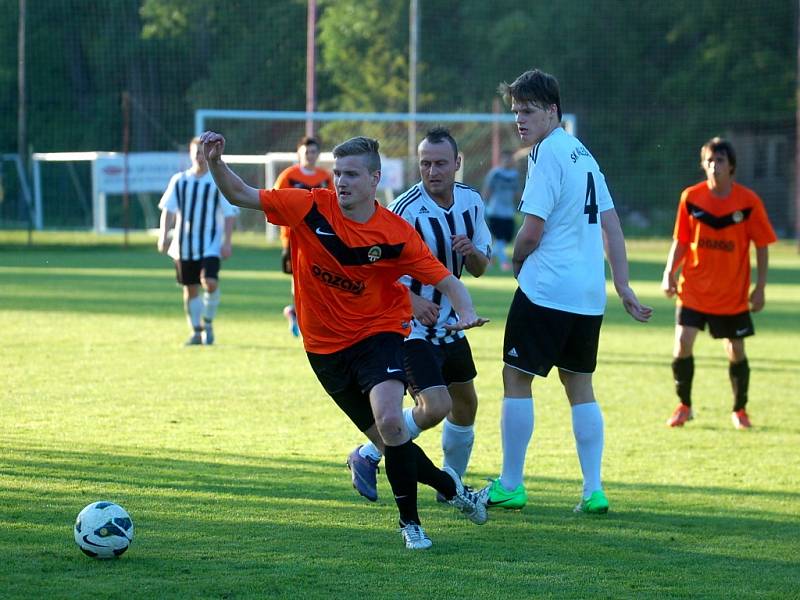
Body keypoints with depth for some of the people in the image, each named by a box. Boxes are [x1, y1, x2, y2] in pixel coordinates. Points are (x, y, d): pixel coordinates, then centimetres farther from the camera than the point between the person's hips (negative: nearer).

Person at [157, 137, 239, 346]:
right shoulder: (179, 180, 7)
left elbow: (230, 214, -1)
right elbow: (168, 209, 7)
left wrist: (227, 242, -8)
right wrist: (164, 235, -4)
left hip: (210, 244, -3)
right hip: (184, 244, 3)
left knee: (210, 283, -20)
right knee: (190, 288, 7)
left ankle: (208, 323, 0)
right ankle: (196, 331, 18)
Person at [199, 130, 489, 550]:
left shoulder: (396, 234, -13)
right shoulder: (310, 208, -11)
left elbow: (445, 280, -8)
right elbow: (240, 195, -9)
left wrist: (465, 313, -28)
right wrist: (215, 161, -26)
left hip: (378, 332, -2)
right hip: (325, 346, 2)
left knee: (389, 421, -26)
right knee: (388, 440, 5)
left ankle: (409, 522, -9)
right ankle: (448, 485, 32)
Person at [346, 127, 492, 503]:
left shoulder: (471, 201, 1)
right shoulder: (406, 209, -21)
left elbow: (480, 268, 10)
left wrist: (471, 252, -14)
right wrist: (411, 300, -33)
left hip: (449, 325, 8)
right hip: (410, 328, -7)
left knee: (465, 404, 14)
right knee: (435, 407, -19)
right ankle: (367, 456, 1)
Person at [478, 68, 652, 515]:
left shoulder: (549, 153, -11)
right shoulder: (584, 155, 16)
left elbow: (533, 230, -15)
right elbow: (612, 226, 15)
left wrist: (517, 263, 5)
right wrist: (624, 286, 14)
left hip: (547, 289, -8)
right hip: (590, 294, 8)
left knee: (517, 378, 1)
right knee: (580, 386, 12)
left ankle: (510, 486, 3)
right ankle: (594, 490, 6)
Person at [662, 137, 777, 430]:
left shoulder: (748, 201, -7)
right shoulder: (691, 197, -3)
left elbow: (762, 246, -1)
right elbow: (680, 241, 6)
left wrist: (760, 287, -5)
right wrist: (669, 272, -8)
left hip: (733, 295, -1)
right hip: (693, 290, 1)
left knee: (736, 352, 4)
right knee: (682, 344, -11)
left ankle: (740, 410, 24)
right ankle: (684, 407, 7)